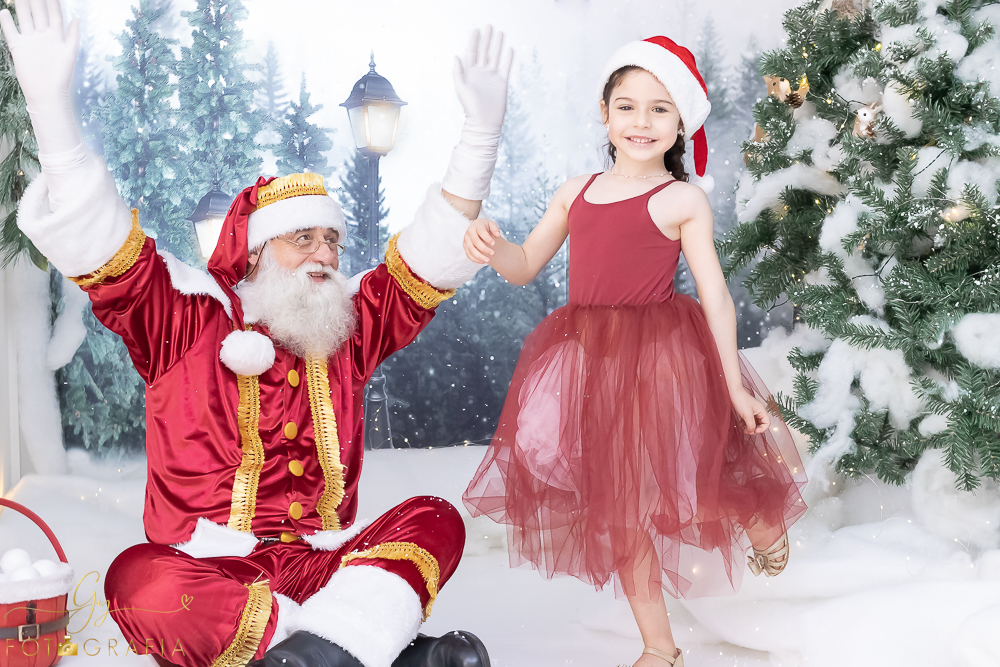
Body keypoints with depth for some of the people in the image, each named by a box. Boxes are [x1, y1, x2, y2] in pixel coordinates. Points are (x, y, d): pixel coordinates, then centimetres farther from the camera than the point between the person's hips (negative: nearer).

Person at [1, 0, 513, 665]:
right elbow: (97, 243, -6)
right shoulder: (189, 322, 5)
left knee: (435, 520, -19)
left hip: (326, 564, 4)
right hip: (210, 573, -3)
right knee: (139, 583, -35)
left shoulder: (347, 329, 15)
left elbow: (434, 256, 12)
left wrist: (483, 129, 3)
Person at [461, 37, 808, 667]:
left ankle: (765, 526, 32)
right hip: (589, 365, 5)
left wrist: (734, 384, -5)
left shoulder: (683, 199, -2)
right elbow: (526, 266, 15)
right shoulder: (576, 190, 12)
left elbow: (715, 294, -2)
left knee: (678, 488, -4)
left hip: (661, 361, -5)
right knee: (617, 506, 8)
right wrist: (490, 245, -8)